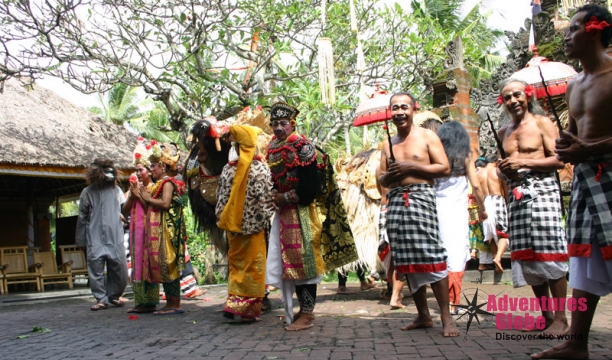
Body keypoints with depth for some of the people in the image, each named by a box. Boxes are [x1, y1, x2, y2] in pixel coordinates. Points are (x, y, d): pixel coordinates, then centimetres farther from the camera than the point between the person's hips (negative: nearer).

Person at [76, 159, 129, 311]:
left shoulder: (116, 190, 6)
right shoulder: (87, 192, 4)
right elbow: (82, 218, 8)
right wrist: (81, 241, 10)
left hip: (115, 239, 1)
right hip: (95, 241, -1)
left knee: (120, 271, 3)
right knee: (96, 271, 0)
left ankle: (113, 296, 24)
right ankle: (101, 299, 15)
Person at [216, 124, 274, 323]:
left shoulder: (228, 169, 0)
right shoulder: (261, 169, -9)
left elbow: (221, 198, 4)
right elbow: (266, 199, -10)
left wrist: (224, 219, 15)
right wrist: (265, 220, 4)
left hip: (233, 225, 3)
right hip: (254, 224, -3)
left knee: (237, 264, 16)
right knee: (254, 266, 5)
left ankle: (233, 303, 10)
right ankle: (249, 308, 10)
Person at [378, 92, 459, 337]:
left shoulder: (427, 136, 5)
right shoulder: (387, 144, 19)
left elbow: (444, 168, -2)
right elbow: (382, 180, 20)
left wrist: (412, 166, -11)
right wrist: (387, 176, -4)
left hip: (420, 197, -5)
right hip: (396, 201, 5)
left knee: (432, 256, -11)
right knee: (407, 261, 5)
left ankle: (446, 317, -5)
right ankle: (423, 316, 15)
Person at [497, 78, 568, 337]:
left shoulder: (541, 123, 1)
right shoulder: (504, 132, 19)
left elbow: (559, 160, -7)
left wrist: (524, 163, -14)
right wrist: (504, 169, 5)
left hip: (541, 189, -6)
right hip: (515, 194, 6)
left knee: (549, 253, -10)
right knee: (526, 257, 5)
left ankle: (560, 318, -3)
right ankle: (546, 314, 16)